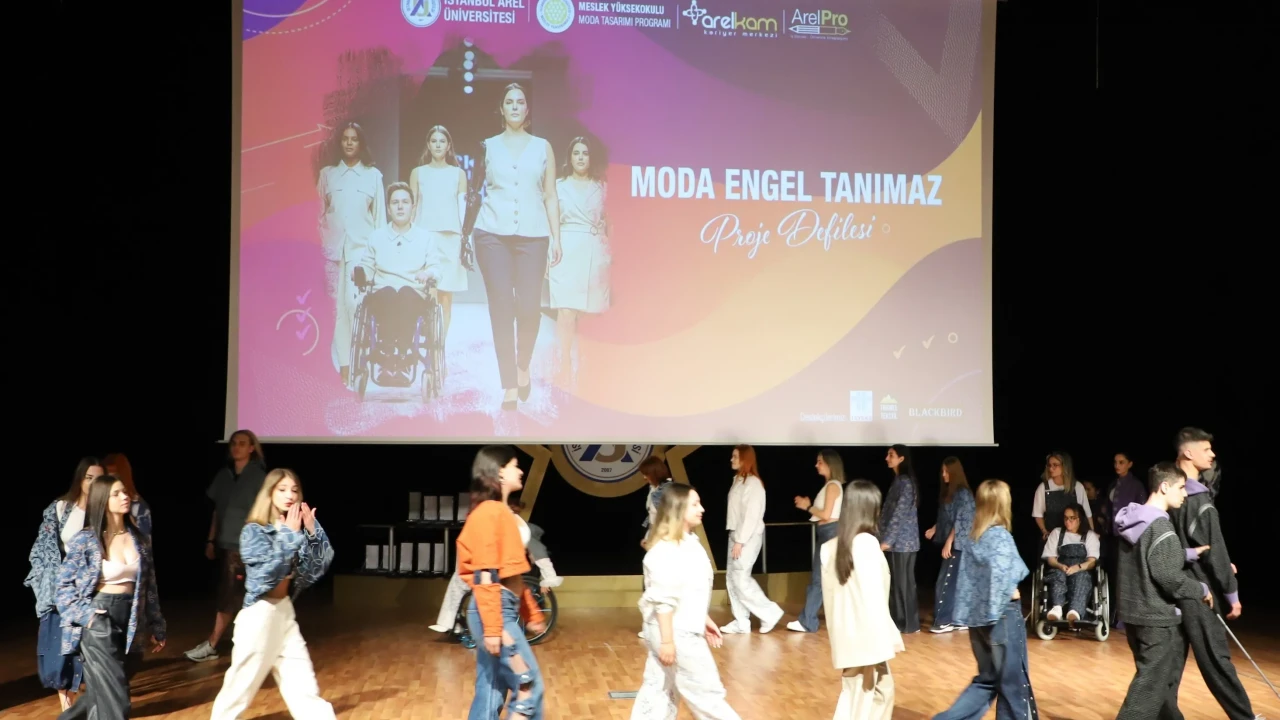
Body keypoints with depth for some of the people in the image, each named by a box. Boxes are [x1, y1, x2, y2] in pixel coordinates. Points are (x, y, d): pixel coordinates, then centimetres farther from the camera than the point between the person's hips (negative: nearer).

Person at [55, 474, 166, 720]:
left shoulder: (138, 539, 6)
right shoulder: (85, 540, -8)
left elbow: (149, 586, 10)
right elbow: (64, 583, -2)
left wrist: (156, 628, 10)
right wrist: (84, 614, -14)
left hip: (129, 621, 5)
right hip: (98, 621, -5)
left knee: (102, 691, 17)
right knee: (115, 699, -6)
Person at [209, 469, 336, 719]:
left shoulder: (295, 530, 6)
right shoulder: (253, 531, -10)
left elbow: (317, 568, -1)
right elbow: (268, 571, -22)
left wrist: (312, 531, -13)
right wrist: (291, 535, -23)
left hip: (285, 611, 6)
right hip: (260, 614, -6)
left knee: (304, 685, 9)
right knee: (241, 686, 5)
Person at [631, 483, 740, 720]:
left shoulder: (689, 542, 11)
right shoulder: (666, 549, -21)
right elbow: (663, 599, -23)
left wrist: (704, 620, 22)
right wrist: (667, 640, -23)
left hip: (684, 630, 10)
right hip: (674, 633, -10)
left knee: (658, 691, 13)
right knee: (706, 692, 2)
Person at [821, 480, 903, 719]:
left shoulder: (830, 547, 6)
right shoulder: (866, 542, -14)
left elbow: (829, 594, 10)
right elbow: (873, 594, -16)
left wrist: (836, 633, 17)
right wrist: (886, 637, -12)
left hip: (846, 635, 7)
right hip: (866, 635, -7)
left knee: (882, 687, 22)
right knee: (864, 695, 3)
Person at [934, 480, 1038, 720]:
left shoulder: (974, 537, 7)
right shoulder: (1001, 536, -14)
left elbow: (966, 577, 8)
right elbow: (1000, 574, -29)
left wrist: (966, 613, 9)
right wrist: (1011, 594, -14)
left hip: (978, 616, 7)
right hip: (1002, 616, -7)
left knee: (987, 680, 17)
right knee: (1013, 681, 7)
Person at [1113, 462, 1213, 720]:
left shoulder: (1133, 521, 10)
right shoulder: (1160, 527, -18)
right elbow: (1169, 577, -22)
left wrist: (1187, 554, 11)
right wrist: (1202, 590, -7)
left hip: (1134, 614, 9)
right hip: (1158, 618, -9)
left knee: (1162, 678, 22)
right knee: (1150, 685, -5)